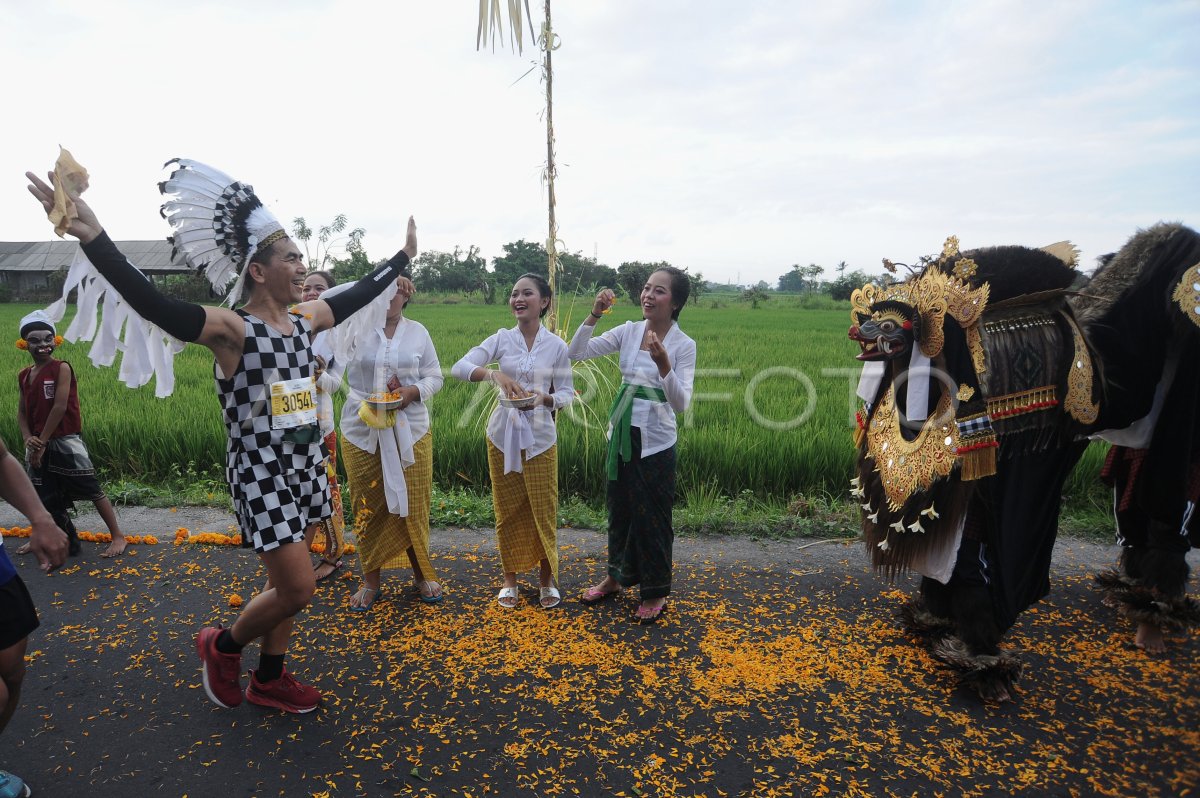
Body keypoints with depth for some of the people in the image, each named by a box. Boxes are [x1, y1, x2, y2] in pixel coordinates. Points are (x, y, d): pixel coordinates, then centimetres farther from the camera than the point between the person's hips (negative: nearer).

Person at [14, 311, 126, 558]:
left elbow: (60, 407, -13)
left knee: (91, 489, -4)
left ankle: (117, 536, 2)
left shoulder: (61, 368, -9)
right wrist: (28, 439, -7)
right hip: (39, 445, 6)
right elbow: (22, 411, 9)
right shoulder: (24, 376, 10)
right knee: (44, 495, 17)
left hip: (65, 442, -6)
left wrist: (42, 441, -11)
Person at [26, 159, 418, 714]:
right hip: (259, 473, -7)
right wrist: (93, 238, -45)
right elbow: (155, 306, -32)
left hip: (305, 465, 7)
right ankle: (222, 646, 26)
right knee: (297, 589, -5)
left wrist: (403, 257, 26)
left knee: (287, 583, 16)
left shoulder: (305, 319, 4)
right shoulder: (231, 329, -16)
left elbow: (358, 294, 17)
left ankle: (269, 679, 35)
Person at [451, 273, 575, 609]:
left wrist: (544, 398, -21)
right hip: (503, 435, 1)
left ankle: (547, 579, 24)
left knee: (543, 510, 4)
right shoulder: (501, 339, -1)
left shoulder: (556, 345, -3)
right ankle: (510, 578, 27)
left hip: (540, 437, -1)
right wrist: (493, 373, -28)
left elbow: (567, 392, 0)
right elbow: (459, 367, -10)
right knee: (507, 511, 10)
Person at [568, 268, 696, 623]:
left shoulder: (684, 345, -11)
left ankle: (655, 592, 27)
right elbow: (576, 353, -4)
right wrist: (594, 315, -16)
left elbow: (681, 404, -20)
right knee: (618, 509, 18)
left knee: (652, 517, 6)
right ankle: (616, 577, 39)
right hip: (621, 434, 5)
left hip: (655, 442, -4)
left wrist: (662, 363, -35)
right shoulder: (628, 331, 0)